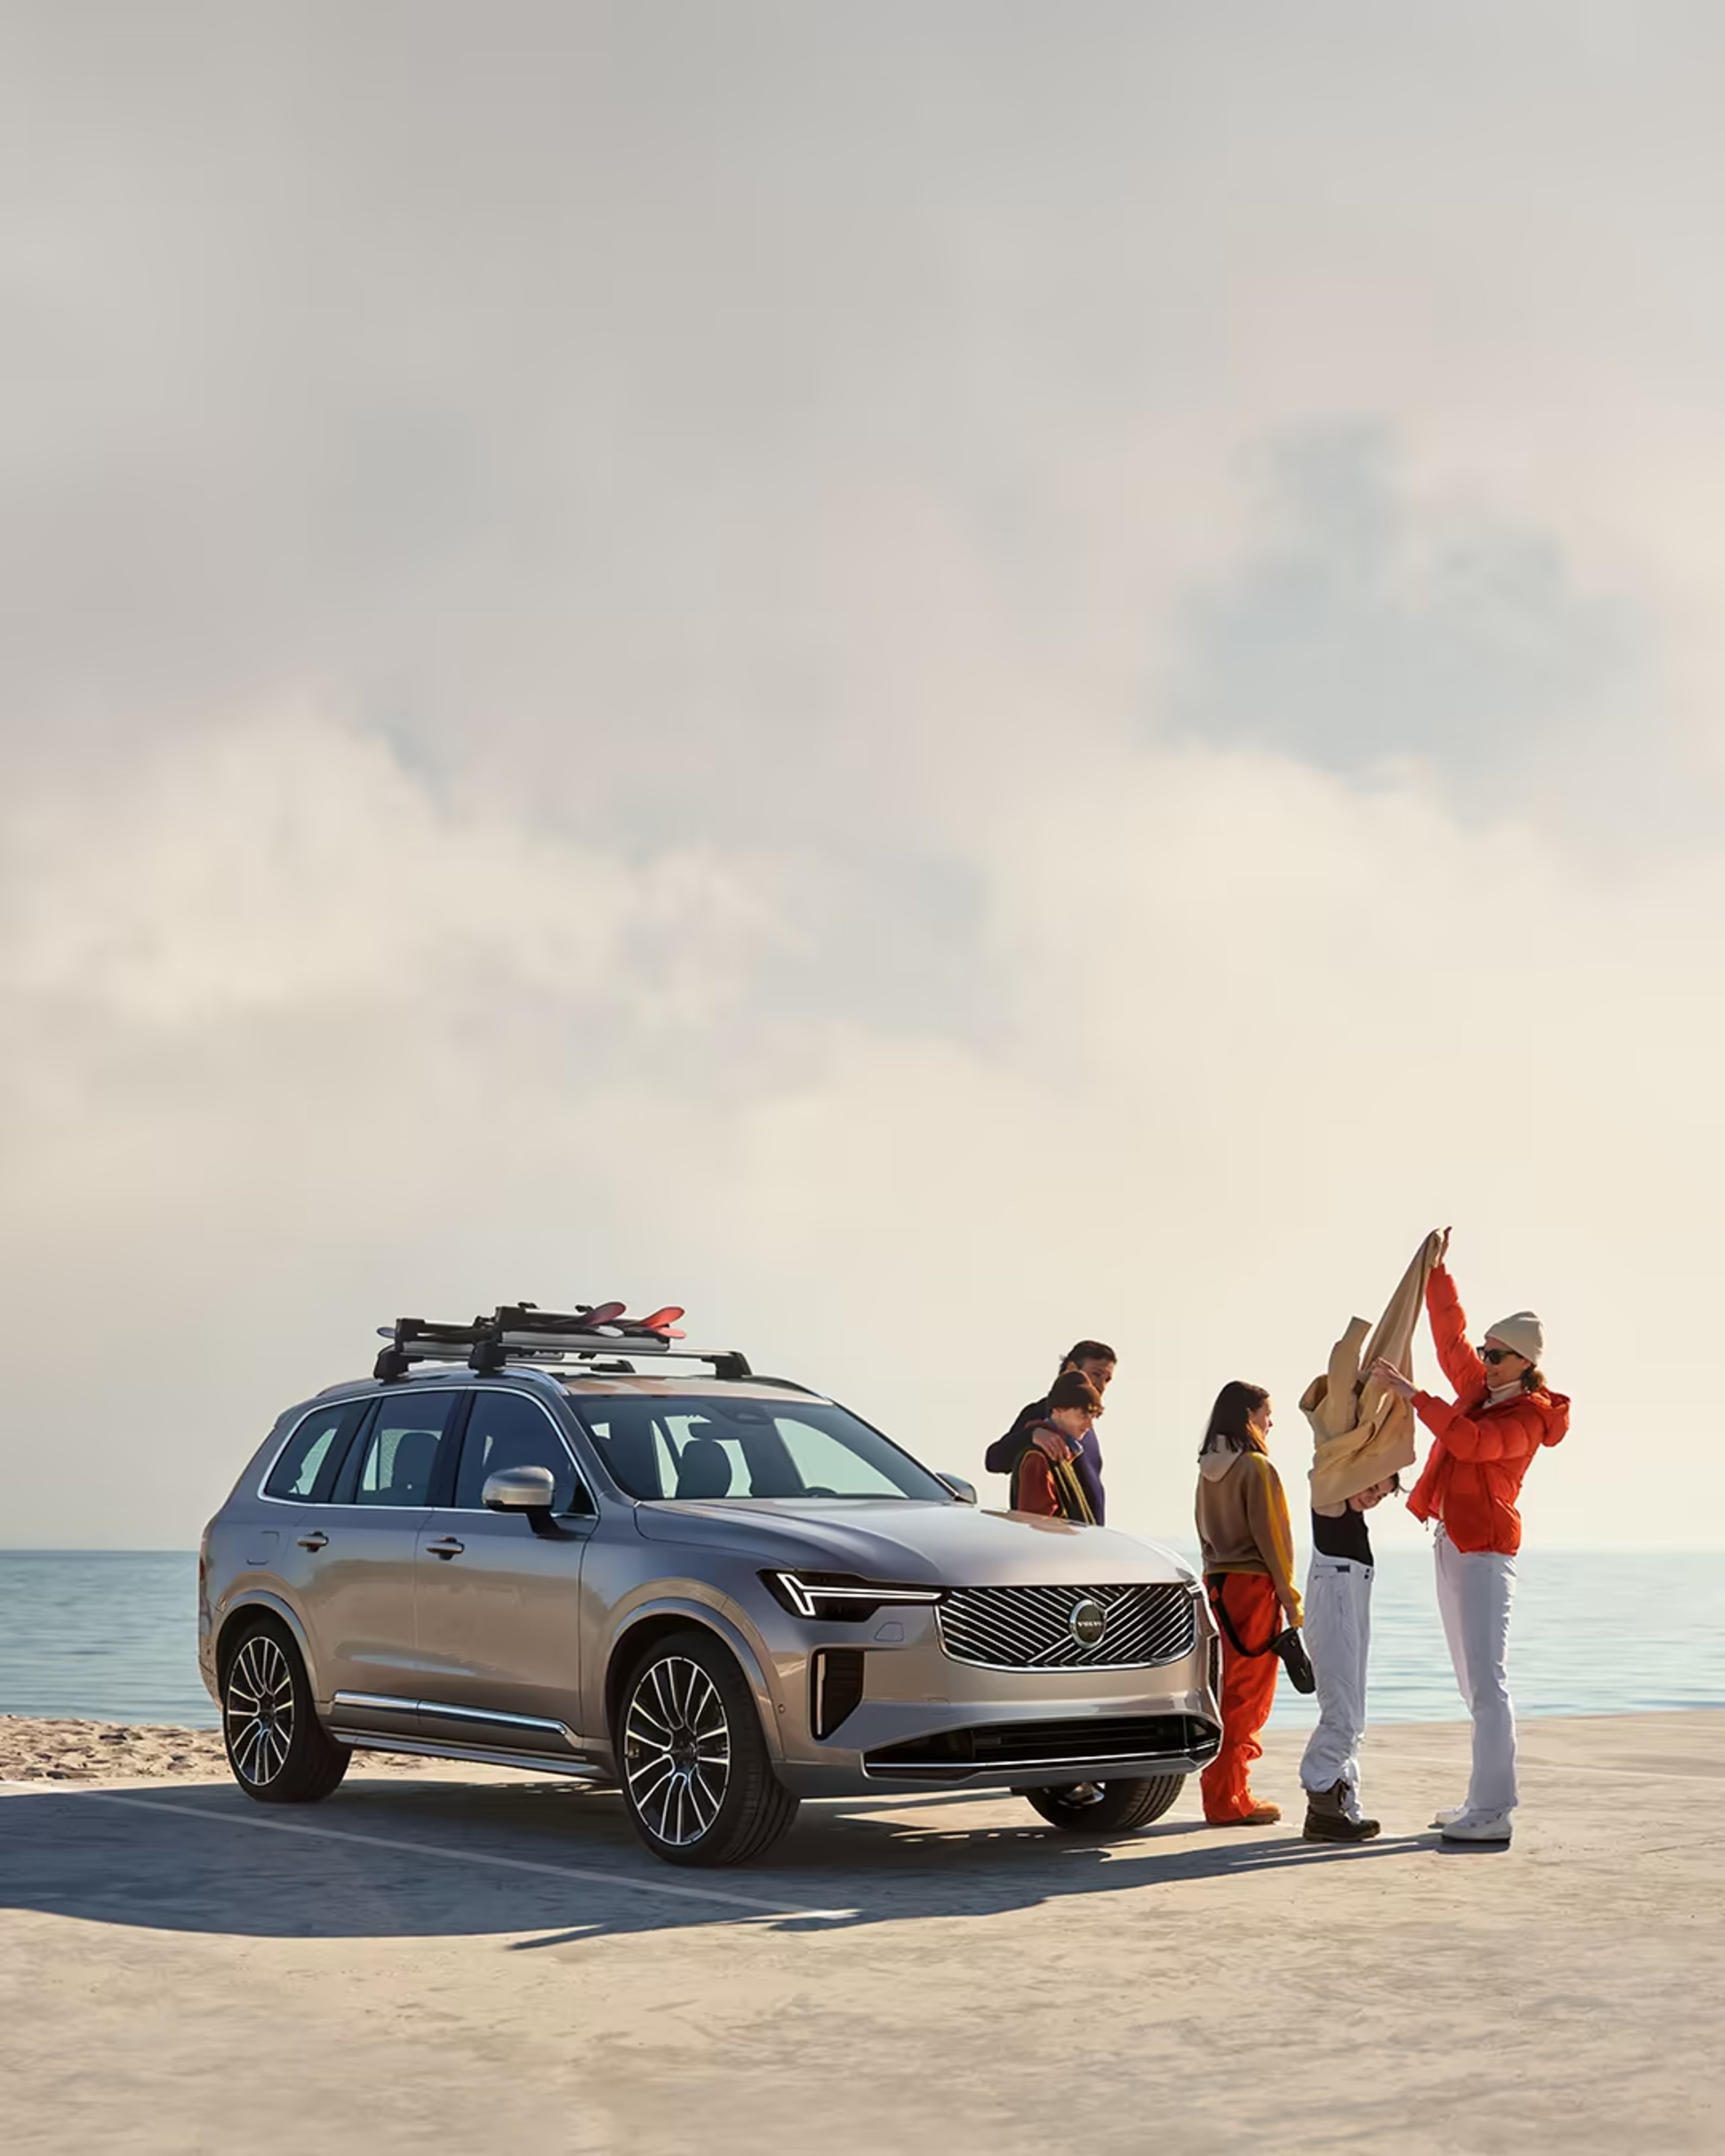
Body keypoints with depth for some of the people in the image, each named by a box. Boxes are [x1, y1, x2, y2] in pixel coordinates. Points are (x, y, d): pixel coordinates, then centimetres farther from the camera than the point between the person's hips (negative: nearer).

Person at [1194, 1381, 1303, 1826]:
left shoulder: (1208, 1469, 11)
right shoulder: (1256, 1468, -12)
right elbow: (1268, 1535, -12)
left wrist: (1215, 1575, 18)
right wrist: (1289, 1596, -6)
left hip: (1218, 1584, 8)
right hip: (1254, 1585, -8)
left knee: (1230, 1691, 13)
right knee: (1248, 1694, -2)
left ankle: (1228, 1793, 16)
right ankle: (1228, 1800, -2)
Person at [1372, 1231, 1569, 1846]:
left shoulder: (1529, 1416, -11)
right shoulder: (1481, 1390, 12)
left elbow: (1470, 1442, -26)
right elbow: (1450, 1338, 21)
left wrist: (1414, 1395, -24)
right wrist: (1438, 1273, 15)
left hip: (1484, 1550, -9)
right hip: (1453, 1542, 9)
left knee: (1486, 1680, -14)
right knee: (1473, 1682, 11)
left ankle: (1494, 1813, -17)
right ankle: (1485, 1801, 16)